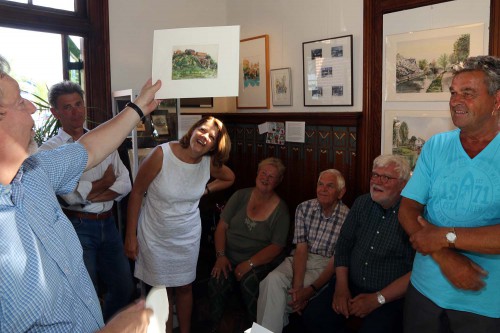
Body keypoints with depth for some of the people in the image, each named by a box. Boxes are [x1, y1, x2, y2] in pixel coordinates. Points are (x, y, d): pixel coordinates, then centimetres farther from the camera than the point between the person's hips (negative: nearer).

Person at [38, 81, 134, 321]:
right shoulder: (49, 150, -6)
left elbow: (125, 184, -1)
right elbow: (72, 194, -19)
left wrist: (89, 195, -15)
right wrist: (106, 181, -5)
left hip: (108, 223, 5)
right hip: (77, 227, -5)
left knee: (124, 287, 15)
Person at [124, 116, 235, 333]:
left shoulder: (210, 163, -7)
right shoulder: (162, 154, -19)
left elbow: (229, 178, 15)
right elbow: (136, 193, -12)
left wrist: (205, 190, -2)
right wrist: (130, 236, -10)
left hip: (188, 236, 3)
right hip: (155, 237, -3)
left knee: (184, 288, 17)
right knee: (162, 291, 10)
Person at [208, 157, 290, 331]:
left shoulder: (281, 210, -2)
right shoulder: (240, 196, 6)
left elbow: (276, 246, -7)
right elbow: (222, 227, 4)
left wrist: (249, 263, -16)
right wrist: (221, 255, -9)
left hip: (261, 261, -2)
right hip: (230, 257, 2)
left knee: (249, 282, -31)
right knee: (216, 283, -26)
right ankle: (215, 326, 0)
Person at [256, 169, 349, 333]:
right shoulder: (303, 208, -2)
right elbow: (301, 248, -7)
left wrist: (310, 290, -21)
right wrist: (297, 286, -21)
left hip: (325, 265, -3)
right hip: (299, 259, 3)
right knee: (273, 279, -28)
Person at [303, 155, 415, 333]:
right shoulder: (361, 203, 3)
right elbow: (344, 245, 8)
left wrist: (378, 299, -16)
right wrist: (341, 287, -3)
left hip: (391, 296, -4)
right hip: (351, 284, 5)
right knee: (313, 317, -9)